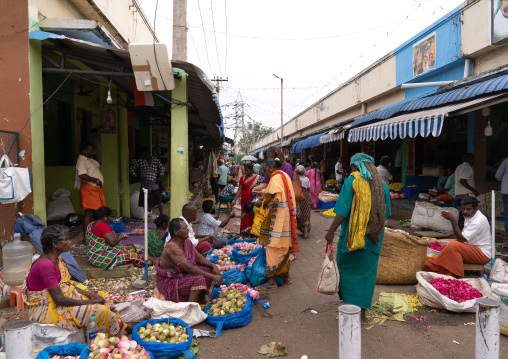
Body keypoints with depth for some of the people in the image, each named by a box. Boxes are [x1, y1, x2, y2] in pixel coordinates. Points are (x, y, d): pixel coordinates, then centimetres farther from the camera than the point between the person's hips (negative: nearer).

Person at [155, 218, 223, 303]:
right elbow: (188, 268, -32)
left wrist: (213, 266, -13)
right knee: (199, 279, -28)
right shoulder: (172, 247, -28)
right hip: (169, 281, -9)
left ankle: (201, 299, 4)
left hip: (182, 273, 9)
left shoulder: (186, 242, -1)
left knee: (209, 269, -3)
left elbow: (199, 258, 5)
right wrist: (212, 277, -30)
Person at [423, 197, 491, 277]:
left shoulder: (479, 221, -22)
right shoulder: (469, 216, 9)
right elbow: (463, 238, 14)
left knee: (454, 246, -28)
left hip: (483, 254, -10)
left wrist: (453, 220, -28)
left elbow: (461, 239, -26)